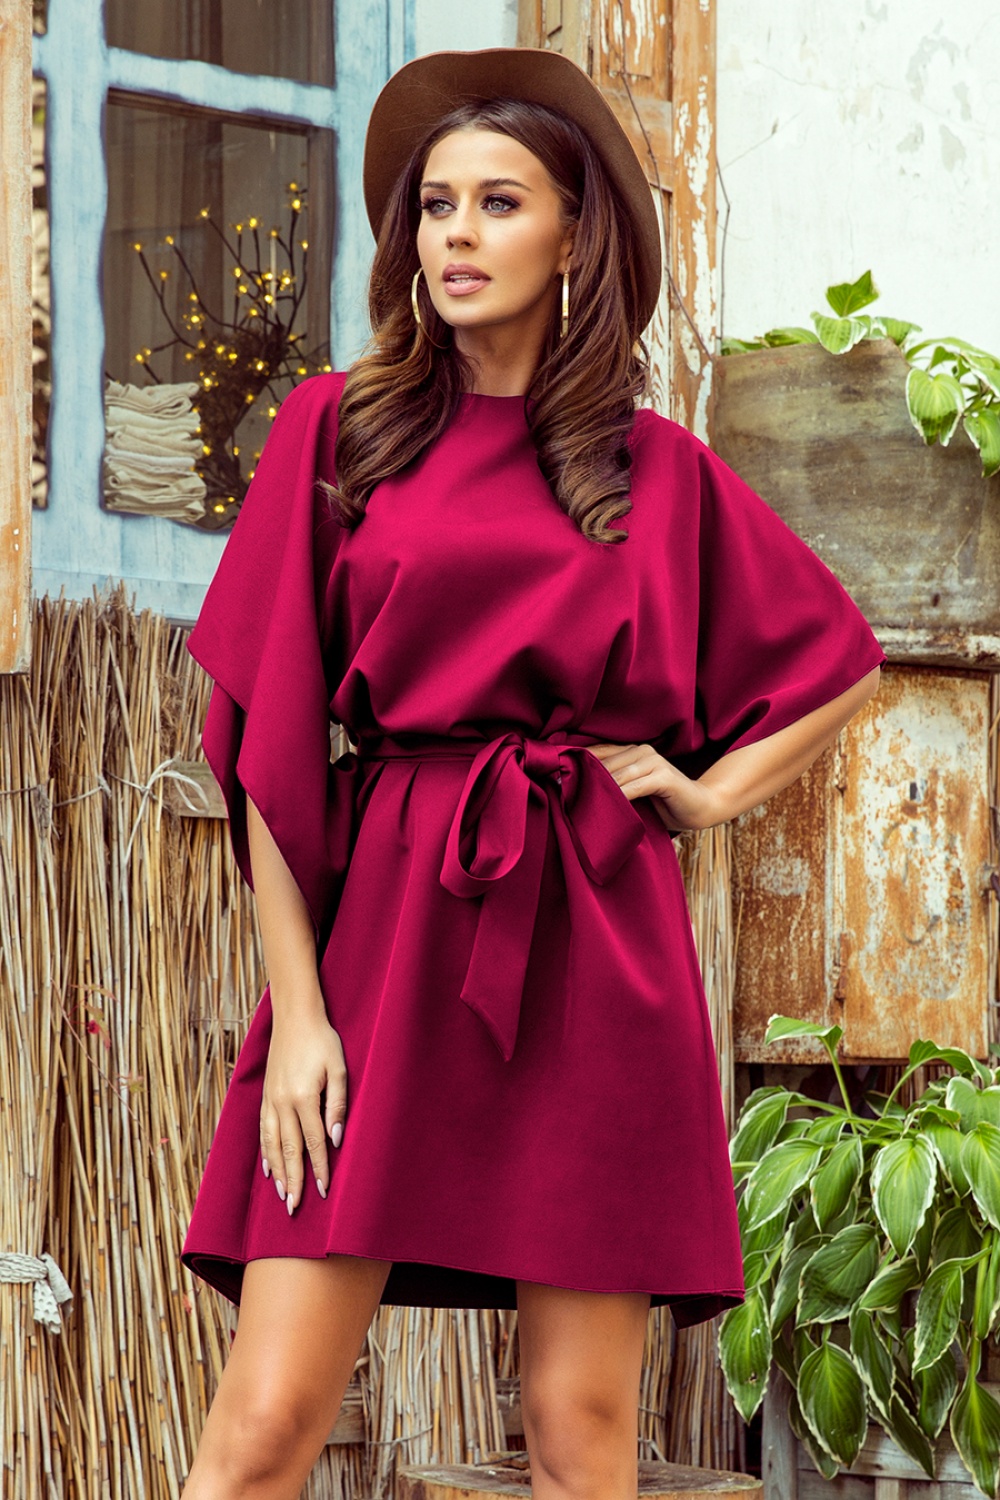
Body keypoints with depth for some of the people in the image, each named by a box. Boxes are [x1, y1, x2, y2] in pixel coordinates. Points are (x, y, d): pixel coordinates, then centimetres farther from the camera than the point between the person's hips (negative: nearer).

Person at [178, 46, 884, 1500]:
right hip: (383, 927, -1)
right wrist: (298, 1009, -6)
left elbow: (841, 663, 24)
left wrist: (708, 791, 9)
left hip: (592, 945, 1)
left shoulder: (656, 468, 10)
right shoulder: (339, 429, 7)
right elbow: (265, 739, 2)